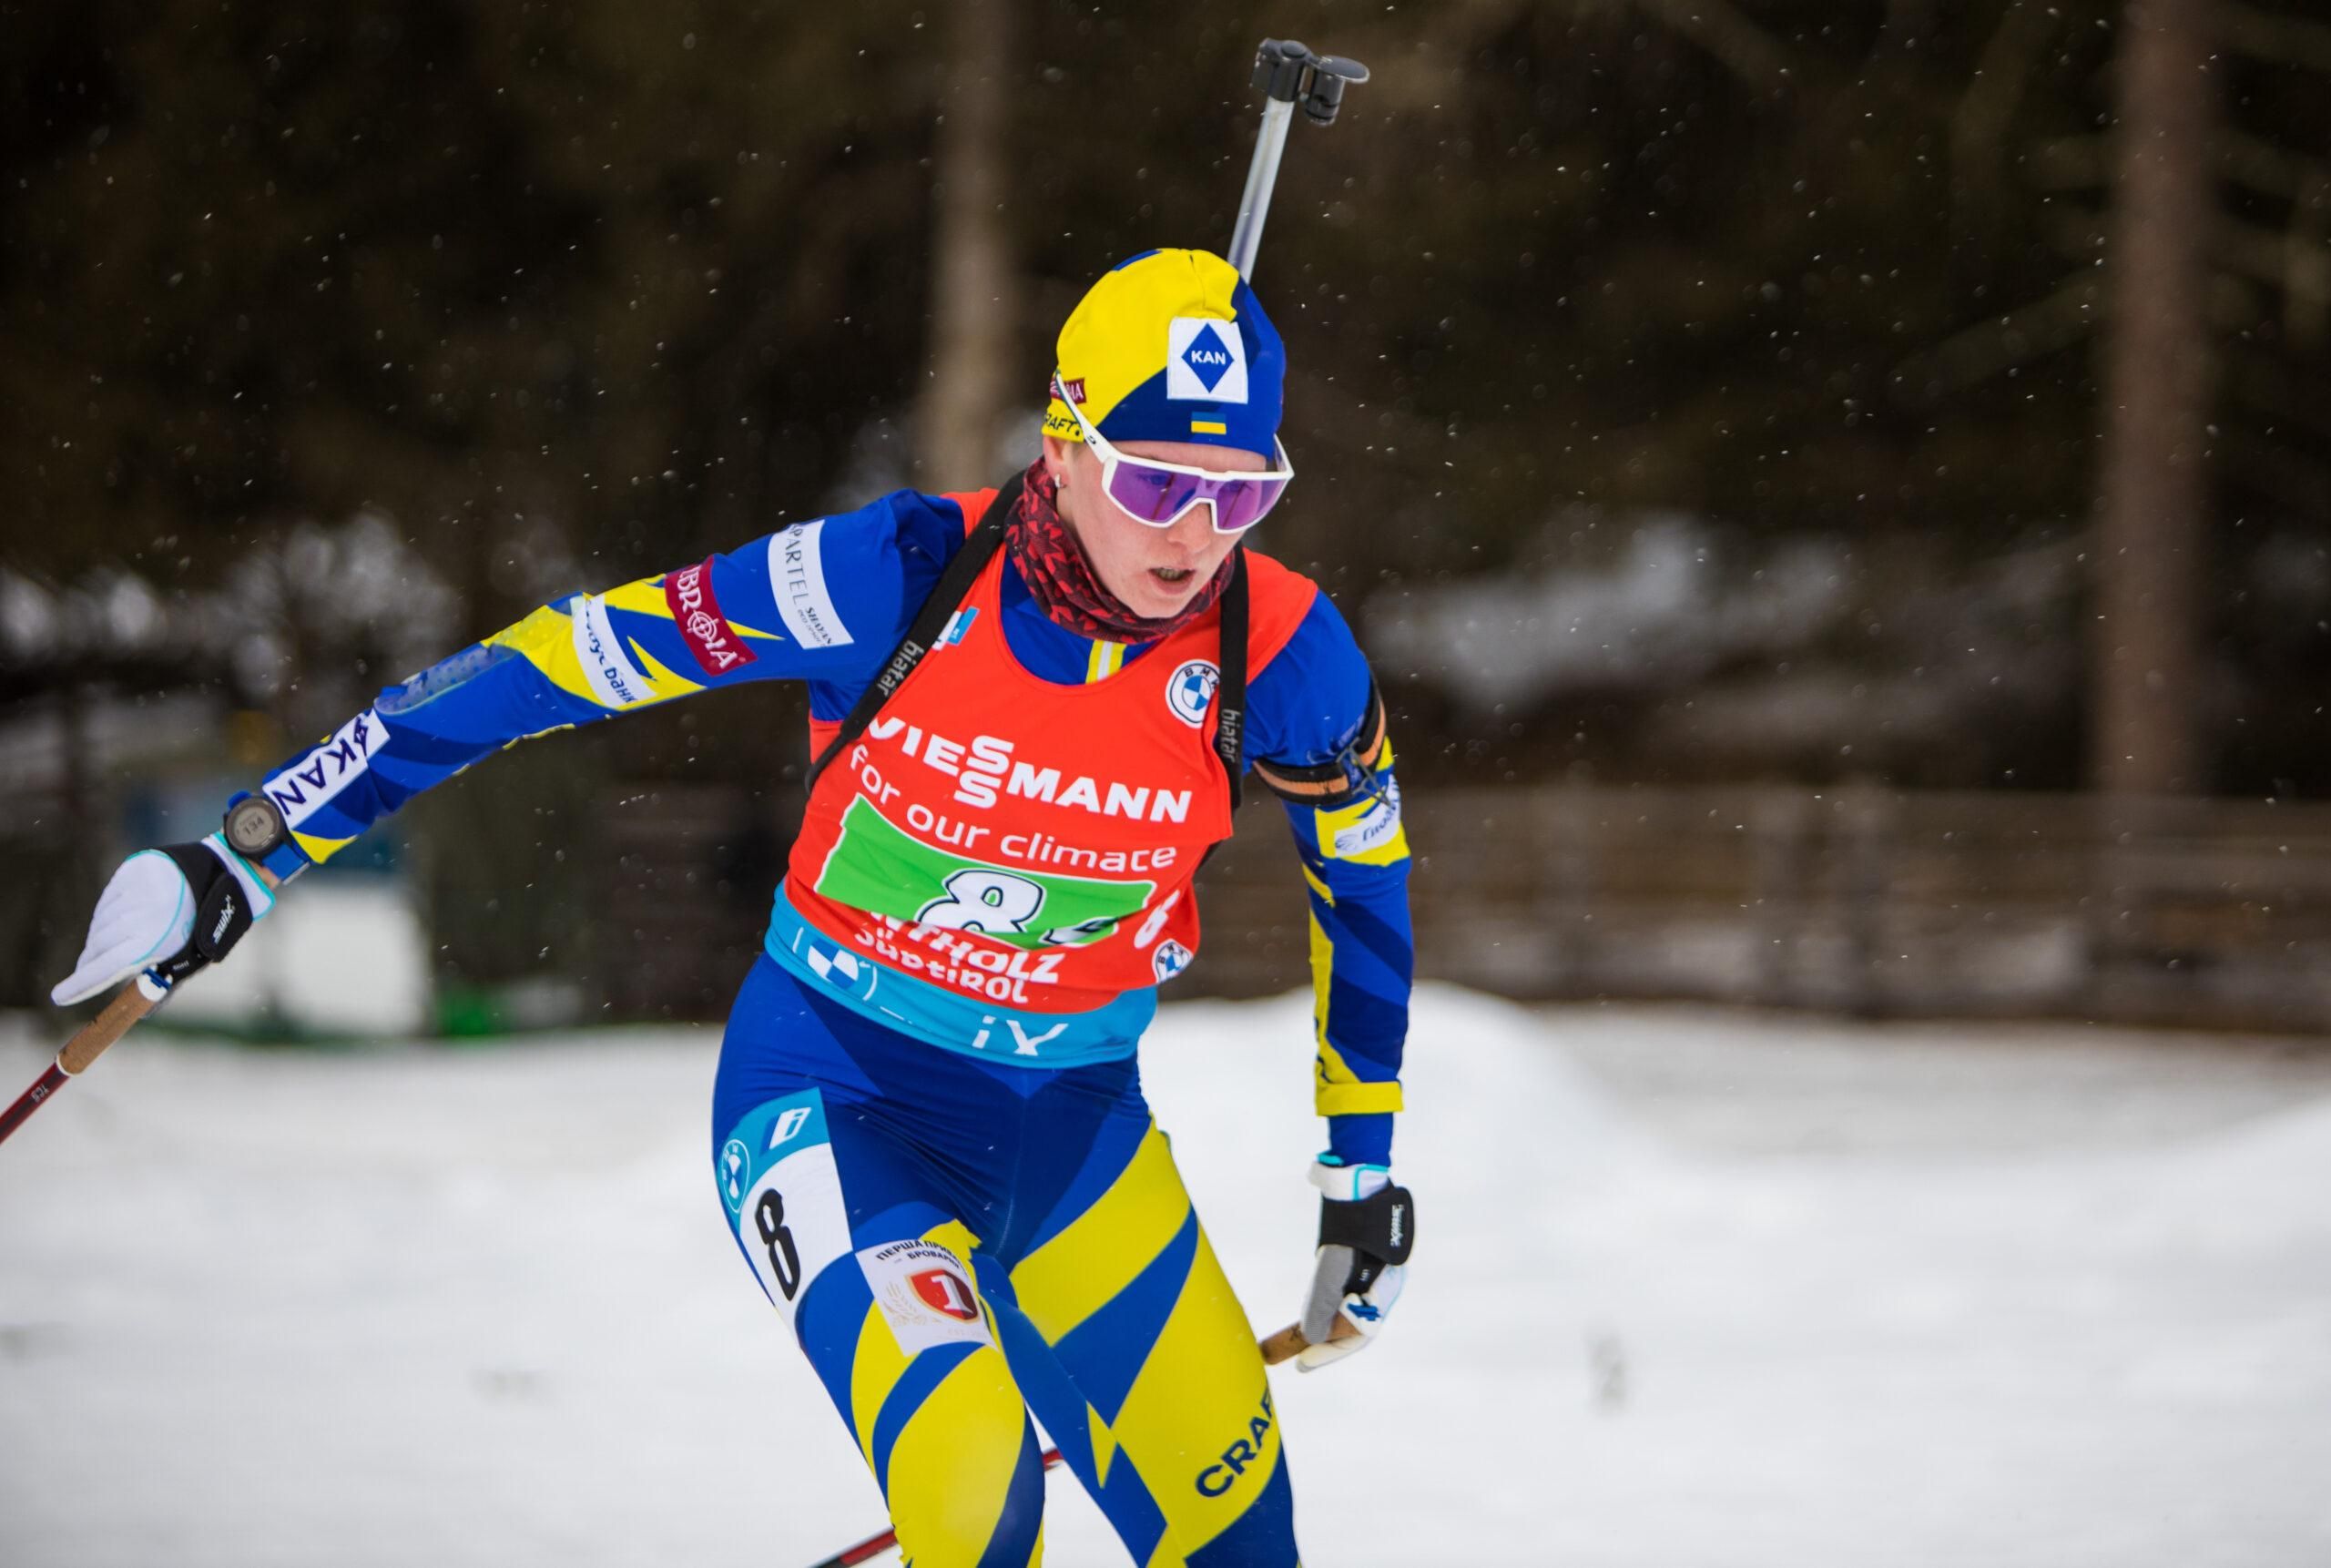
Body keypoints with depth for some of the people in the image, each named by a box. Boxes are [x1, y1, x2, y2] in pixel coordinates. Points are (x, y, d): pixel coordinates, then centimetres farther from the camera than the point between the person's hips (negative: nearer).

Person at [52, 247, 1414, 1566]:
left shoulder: (1279, 654, -15)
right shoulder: (902, 577, -22)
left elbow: (1365, 886, 6)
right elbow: (550, 666, -15)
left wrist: (1363, 1173, 14)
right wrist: (254, 854, -14)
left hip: (1070, 1124, 4)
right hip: (829, 1082, -4)